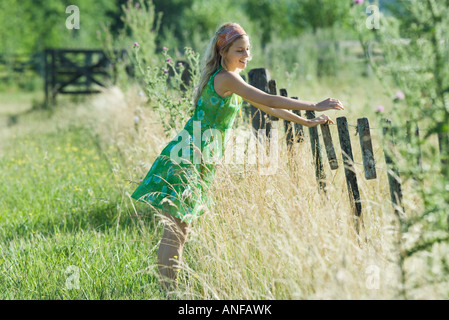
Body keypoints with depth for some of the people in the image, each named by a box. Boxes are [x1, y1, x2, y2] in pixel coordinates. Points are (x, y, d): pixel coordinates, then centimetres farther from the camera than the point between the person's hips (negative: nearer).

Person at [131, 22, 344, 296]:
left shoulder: (231, 80, 16)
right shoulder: (225, 78, -15)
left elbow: (266, 107, 22)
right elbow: (268, 100, -18)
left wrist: (307, 122, 21)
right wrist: (314, 106, -14)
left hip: (201, 161, 10)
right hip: (189, 157, -10)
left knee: (182, 228, 11)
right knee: (175, 230, -8)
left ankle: (171, 290, 16)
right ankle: (169, 292, -7)